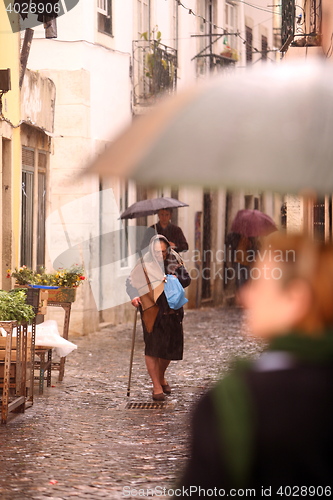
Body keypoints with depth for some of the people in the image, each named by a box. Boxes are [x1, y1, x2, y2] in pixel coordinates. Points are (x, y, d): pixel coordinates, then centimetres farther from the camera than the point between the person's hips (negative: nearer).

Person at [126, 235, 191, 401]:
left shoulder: (174, 261, 3)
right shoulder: (145, 264, -5)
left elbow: (187, 280, -1)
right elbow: (131, 281, -4)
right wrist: (134, 296, -21)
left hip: (171, 311, 3)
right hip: (151, 311, -3)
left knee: (169, 346, 11)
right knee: (152, 347, -8)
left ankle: (161, 377, 36)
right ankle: (156, 386, -3)